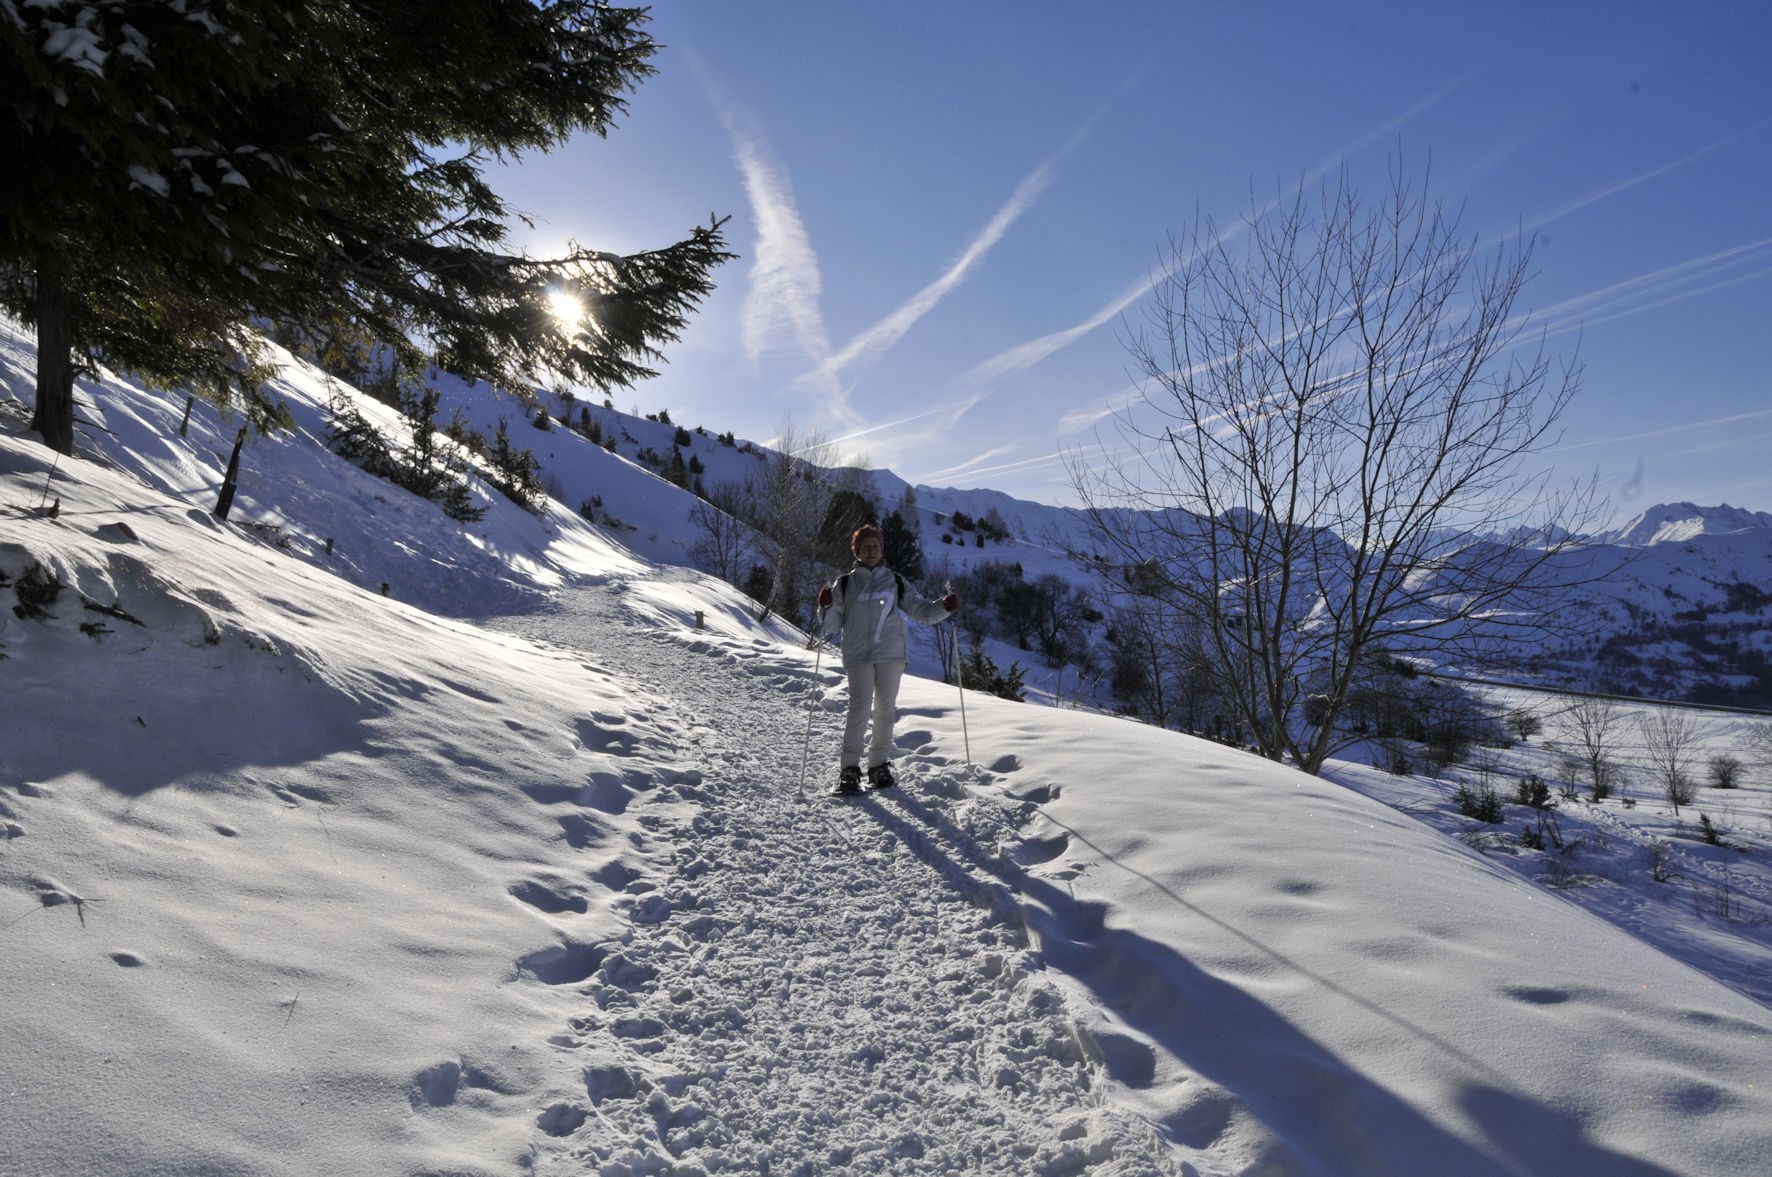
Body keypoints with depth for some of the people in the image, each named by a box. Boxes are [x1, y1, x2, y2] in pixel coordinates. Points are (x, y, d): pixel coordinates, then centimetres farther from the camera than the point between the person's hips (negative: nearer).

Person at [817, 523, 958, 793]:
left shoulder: (895, 582, 14)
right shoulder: (845, 584, 11)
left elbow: (920, 611, 11)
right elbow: (833, 625, 7)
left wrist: (943, 607, -6)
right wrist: (827, 607, -13)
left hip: (891, 655, 2)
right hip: (858, 656, -2)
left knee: (885, 710, 6)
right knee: (860, 707, -14)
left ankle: (879, 765, 19)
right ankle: (850, 769, -8)